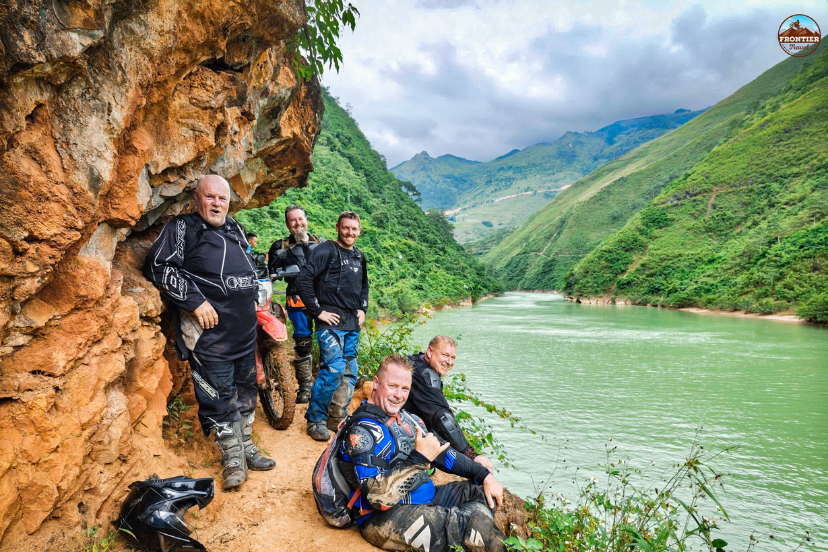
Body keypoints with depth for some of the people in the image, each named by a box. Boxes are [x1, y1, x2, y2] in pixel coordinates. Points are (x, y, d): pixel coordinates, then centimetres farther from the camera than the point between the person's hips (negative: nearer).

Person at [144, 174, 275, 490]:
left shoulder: (235, 229, 17)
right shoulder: (182, 228, -4)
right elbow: (158, 267, -14)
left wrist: (252, 299, 19)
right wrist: (195, 301, -19)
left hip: (245, 328, 7)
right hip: (210, 327, -7)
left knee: (245, 389, 15)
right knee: (218, 395, -2)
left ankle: (246, 447, 29)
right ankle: (232, 457, 13)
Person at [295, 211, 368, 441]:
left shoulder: (359, 256, 17)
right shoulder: (326, 250, -7)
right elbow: (303, 279, -17)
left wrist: (363, 309, 17)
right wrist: (317, 311, -15)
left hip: (352, 324, 8)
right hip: (330, 320, -8)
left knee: (350, 372, 9)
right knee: (334, 368, -17)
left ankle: (338, 418, 23)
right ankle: (315, 419, -1)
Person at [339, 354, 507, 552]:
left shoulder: (405, 417, 8)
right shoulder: (362, 431, -19)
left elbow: (441, 452, 15)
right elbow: (379, 497, -27)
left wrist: (484, 475, 7)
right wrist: (419, 459, -27)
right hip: (384, 518, -9)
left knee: (485, 492, 7)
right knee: (467, 522, -24)